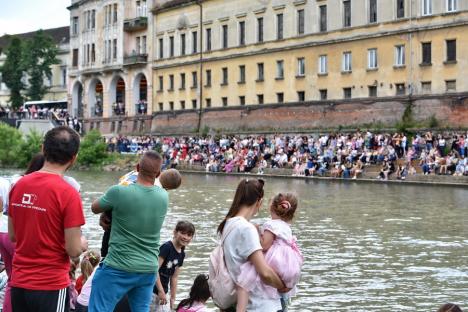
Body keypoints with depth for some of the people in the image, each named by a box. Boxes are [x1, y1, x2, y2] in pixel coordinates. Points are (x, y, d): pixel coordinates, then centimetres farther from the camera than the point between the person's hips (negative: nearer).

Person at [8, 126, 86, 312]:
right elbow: (74, 250, -14)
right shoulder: (68, 193, -16)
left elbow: (12, 236, 11)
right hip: (51, 286, -5)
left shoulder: (19, 185, 2)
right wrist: (83, 244, 6)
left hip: (18, 283, 5)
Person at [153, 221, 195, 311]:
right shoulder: (166, 247, -16)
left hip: (163, 291, 8)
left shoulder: (181, 254, 8)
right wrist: (161, 291, -22)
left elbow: (174, 277, 13)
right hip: (152, 289, -8)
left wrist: (173, 298, 12)